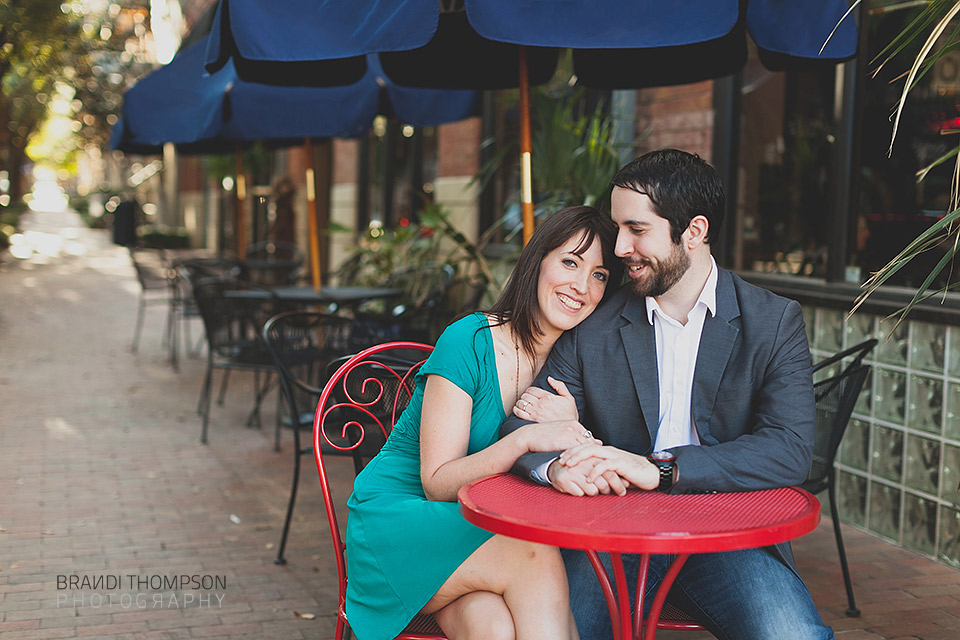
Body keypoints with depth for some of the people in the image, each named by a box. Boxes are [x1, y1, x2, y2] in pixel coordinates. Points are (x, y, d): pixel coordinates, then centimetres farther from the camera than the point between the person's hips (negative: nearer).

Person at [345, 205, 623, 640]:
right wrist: (525, 439, -30)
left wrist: (570, 432, -17)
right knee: (537, 558, -30)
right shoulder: (469, 342, -14)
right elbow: (437, 483, -16)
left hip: (478, 532, 4)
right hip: (397, 513, -4)